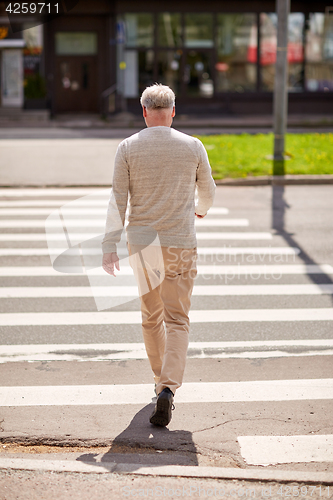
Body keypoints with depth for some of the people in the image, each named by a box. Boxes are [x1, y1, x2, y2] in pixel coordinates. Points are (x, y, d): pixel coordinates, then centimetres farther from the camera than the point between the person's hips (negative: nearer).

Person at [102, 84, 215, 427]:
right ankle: (168, 387, -18)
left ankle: (162, 381, 31)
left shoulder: (128, 148, -4)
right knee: (177, 319, 0)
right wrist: (201, 209, 36)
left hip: (141, 244, 1)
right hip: (180, 244, -1)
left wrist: (109, 247, -3)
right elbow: (207, 190, 13)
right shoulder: (193, 147, -2)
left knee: (151, 316, 18)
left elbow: (118, 199, -6)